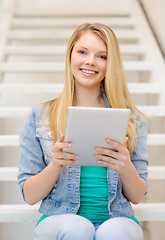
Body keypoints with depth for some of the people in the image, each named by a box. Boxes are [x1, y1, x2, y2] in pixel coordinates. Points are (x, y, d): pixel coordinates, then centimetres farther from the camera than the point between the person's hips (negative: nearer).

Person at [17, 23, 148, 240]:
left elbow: (137, 196, 7)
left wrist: (126, 167, -15)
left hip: (117, 220, 0)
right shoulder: (39, 117, 6)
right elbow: (29, 196, 4)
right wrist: (55, 165, -16)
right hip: (59, 220, 0)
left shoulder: (132, 119, 9)